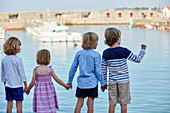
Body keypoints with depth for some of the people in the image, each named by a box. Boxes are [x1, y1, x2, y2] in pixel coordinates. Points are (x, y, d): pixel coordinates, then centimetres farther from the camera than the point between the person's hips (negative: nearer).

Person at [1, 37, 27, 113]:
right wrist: (26, 86, -2)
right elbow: (22, 73, -10)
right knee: (19, 104, 2)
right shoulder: (18, 60, -14)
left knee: (9, 104, 9)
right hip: (17, 85, -5)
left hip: (8, 86, 5)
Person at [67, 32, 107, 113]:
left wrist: (69, 81, 15)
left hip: (81, 82, 3)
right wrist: (103, 83, 3)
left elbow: (73, 68, 6)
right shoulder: (96, 55, -8)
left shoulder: (79, 53, 2)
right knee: (90, 103, 5)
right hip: (92, 82, -3)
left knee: (79, 103, 5)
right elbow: (98, 71, -8)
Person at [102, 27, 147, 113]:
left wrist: (104, 82, 15)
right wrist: (143, 50, 13)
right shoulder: (124, 51, -13)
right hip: (124, 80, -3)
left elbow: (103, 69, 4)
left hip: (112, 81, 3)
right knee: (123, 104, 7)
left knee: (112, 104, 8)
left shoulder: (105, 53, -3)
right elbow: (137, 60, -3)